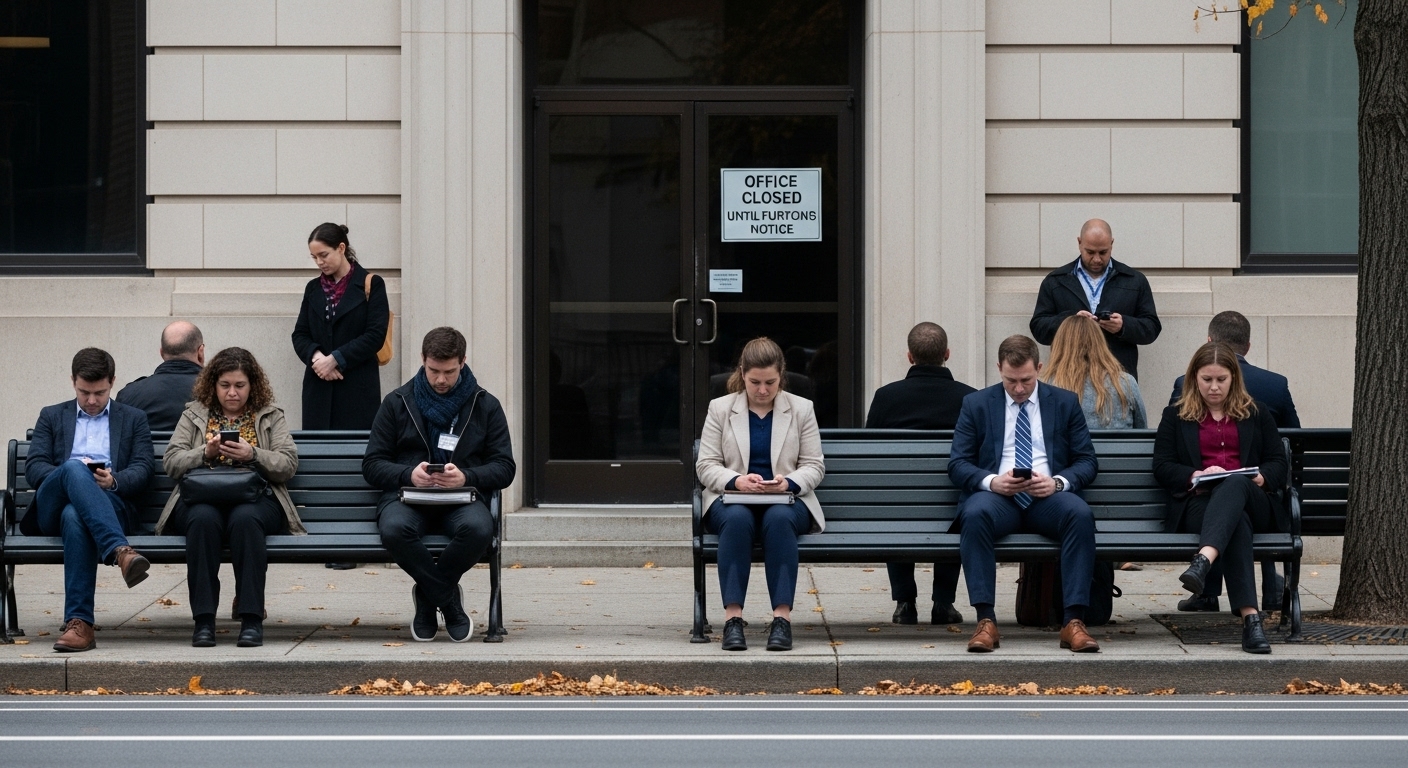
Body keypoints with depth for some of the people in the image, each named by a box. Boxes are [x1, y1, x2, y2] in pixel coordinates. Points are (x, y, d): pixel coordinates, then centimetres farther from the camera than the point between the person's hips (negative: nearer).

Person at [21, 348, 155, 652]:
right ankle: (120, 552, -57)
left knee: (75, 516, -40)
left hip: (111, 504, -1)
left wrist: (114, 480, -14)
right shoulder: (52, 417, 26)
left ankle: (79, 623, -49)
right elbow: (33, 467, 11)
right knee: (74, 469, -37)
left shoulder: (134, 419, 24)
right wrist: (67, 474, -11)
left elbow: (143, 470, 9)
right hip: (52, 508, 1)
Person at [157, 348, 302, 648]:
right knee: (203, 519, -36)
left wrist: (253, 455, -13)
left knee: (245, 519, -37)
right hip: (202, 498, 1)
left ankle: (252, 618, -38)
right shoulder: (194, 414, 20)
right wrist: (205, 453, -10)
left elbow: (288, 464, 5)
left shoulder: (271, 416, 18)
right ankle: (203, 620, -35)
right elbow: (171, 462, 8)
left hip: (256, 500, -1)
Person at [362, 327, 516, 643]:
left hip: (462, 498, 0)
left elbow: (505, 468, 6)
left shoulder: (485, 405, 11)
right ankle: (449, 601, -15)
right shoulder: (397, 403, 11)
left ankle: (428, 598, -11)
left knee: (479, 529, -37)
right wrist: (408, 474, -14)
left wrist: (466, 476, -15)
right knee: (394, 530, -37)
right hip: (407, 496, 0)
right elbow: (372, 464, 8)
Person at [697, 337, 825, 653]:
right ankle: (732, 616, -42)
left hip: (786, 500, 0)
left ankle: (782, 615, -42)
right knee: (737, 518, -37)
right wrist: (736, 481, -18)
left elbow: (815, 466, 6)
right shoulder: (720, 408, 9)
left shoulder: (802, 409, 10)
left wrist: (789, 482, -17)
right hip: (731, 500, 0)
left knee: (779, 519, -37)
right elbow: (705, 466, 4)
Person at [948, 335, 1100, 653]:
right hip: (997, 495, -1)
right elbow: (957, 463, 6)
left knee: (1081, 514, -34)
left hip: (1048, 496, 1)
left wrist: (1058, 482, -13)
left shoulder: (1065, 403, 13)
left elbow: (1087, 461, 9)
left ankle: (1074, 622, -34)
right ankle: (986, 620, -36)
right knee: (975, 514, -36)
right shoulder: (976, 404, 12)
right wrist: (991, 481, -16)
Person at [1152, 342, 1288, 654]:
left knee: (1235, 484, -40)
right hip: (1198, 503, -1)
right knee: (1236, 521, -41)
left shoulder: (1256, 415, 26)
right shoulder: (1176, 416, 22)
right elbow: (1162, 467, 10)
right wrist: (1198, 476, -10)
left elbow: (1278, 463, 16)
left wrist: (1260, 477, -8)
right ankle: (1250, 617, -58)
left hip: (1255, 505, 1)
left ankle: (1203, 561, -67)